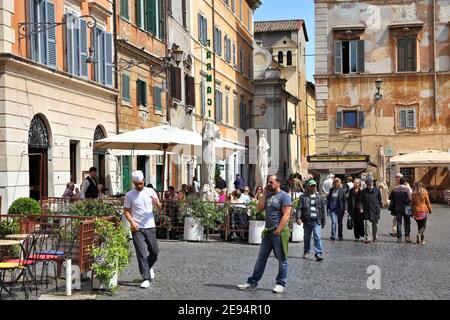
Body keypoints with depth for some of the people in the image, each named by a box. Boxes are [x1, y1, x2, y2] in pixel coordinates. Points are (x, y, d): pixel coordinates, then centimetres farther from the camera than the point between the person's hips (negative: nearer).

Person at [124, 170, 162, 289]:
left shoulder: (150, 192, 5)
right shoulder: (129, 195, 0)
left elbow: (160, 207, 7)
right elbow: (126, 210, 2)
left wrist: (157, 203, -17)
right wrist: (132, 222, -14)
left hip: (150, 227, 3)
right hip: (137, 228, -3)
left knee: (154, 252, 10)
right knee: (141, 254, -7)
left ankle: (148, 267, 40)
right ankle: (146, 278, -3)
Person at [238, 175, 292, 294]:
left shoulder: (284, 196, -9)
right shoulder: (268, 195, 14)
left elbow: (286, 215, -16)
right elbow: (259, 208, 4)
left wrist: (278, 230, -20)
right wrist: (264, 194, 1)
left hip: (279, 232, -7)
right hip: (267, 231, 7)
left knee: (282, 259, 4)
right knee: (261, 258, 9)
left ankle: (281, 284, 13)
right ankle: (252, 283, 13)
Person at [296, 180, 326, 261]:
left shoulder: (319, 197, 8)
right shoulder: (304, 197, 3)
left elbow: (323, 209, 13)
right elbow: (299, 208, -3)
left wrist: (323, 221, 13)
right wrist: (298, 218, -16)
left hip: (316, 220, 0)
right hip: (307, 220, 0)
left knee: (317, 236, -11)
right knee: (306, 237, 11)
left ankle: (318, 254, -10)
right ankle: (306, 252, 28)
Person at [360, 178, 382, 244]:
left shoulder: (377, 190, 5)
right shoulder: (363, 191, 5)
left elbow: (380, 200, 12)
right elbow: (361, 201, 7)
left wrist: (379, 207, 8)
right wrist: (361, 208, -4)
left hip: (375, 210, 1)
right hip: (367, 211, -1)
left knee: (375, 225, 10)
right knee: (367, 225, -11)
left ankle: (374, 238, 24)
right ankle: (367, 238, -12)